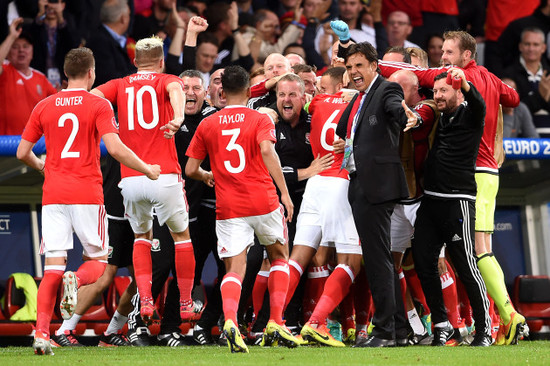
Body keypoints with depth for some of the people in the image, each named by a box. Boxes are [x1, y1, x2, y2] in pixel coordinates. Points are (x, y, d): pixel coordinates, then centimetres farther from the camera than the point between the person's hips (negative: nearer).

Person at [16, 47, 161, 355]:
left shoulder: (44, 107, 9)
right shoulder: (99, 105, -2)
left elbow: (23, 153, 12)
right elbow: (115, 148, -14)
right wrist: (147, 170, 0)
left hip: (53, 194, 3)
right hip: (87, 194, -3)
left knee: (53, 266, 1)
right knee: (97, 260, 10)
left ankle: (42, 332, -13)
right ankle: (76, 281, -25)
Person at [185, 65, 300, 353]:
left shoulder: (207, 125, 9)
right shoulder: (260, 120, 2)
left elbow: (190, 170, 9)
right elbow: (267, 150, -16)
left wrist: (208, 177, 32)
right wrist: (284, 193, -18)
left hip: (228, 208, 1)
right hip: (263, 202, -1)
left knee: (234, 269, -1)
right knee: (279, 257, 20)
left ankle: (230, 319, -29)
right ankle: (276, 321, 10)